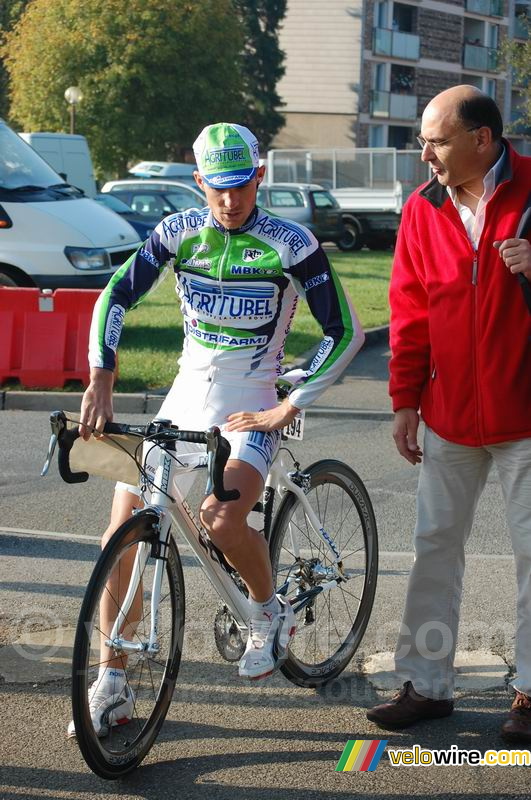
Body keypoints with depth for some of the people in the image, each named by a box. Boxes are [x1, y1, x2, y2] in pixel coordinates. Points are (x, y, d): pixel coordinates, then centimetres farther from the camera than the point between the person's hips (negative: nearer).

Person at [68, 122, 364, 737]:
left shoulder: (292, 245, -10)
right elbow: (115, 298, 1)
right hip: (185, 397, 4)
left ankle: (269, 612, 4)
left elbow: (345, 332, -8)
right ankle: (111, 685, 4)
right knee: (123, 530, -7)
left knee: (222, 521, -30)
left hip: (249, 407, -4)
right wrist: (99, 384, -11)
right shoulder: (179, 232, 0)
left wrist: (289, 408, -13)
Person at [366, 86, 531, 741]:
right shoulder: (423, 209, 4)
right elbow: (410, 312, 9)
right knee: (435, 543, 7)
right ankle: (425, 682, 17)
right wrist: (405, 401, 7)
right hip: (450, 411, 4)